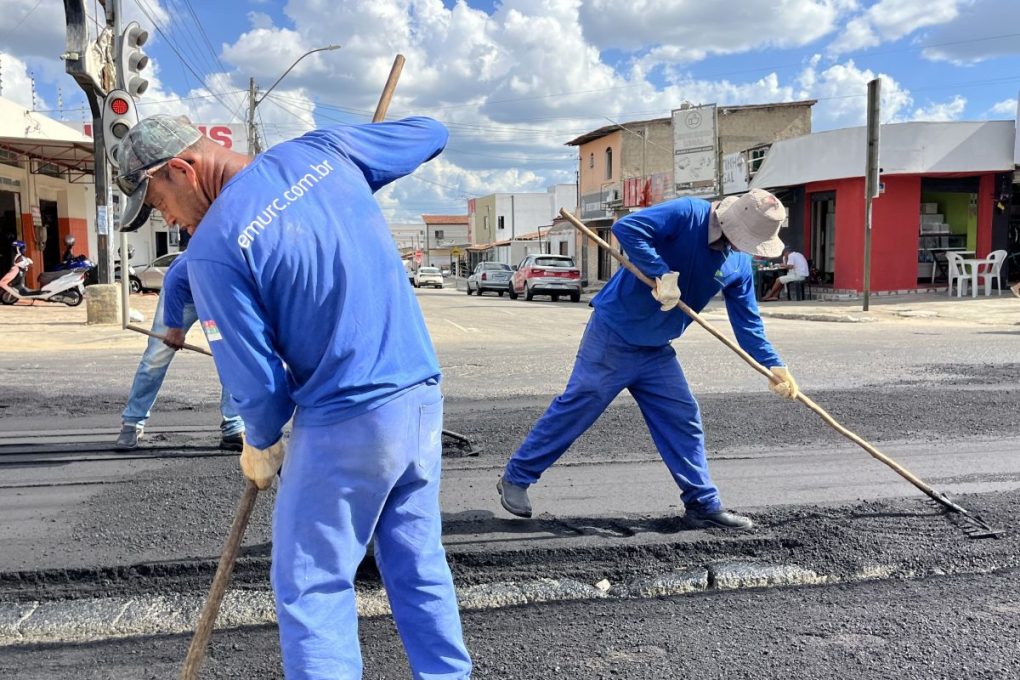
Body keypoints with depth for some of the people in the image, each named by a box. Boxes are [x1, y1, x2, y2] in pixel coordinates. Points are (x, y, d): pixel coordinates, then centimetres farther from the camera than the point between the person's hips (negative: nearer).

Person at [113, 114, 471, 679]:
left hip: (347, 425, -7)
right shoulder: (321, 151, 4)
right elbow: (430, 132, 17)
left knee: (311, 589, 10)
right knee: (419, 564, 20)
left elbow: (258, 379, -9)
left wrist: (259, 446, 11)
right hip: (423, 398, 7)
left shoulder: (213, 246, -12)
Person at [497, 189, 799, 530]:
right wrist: (663, 274, -31)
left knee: (683, 420, 5)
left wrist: (774, 365, 4)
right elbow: (626, 227, -29)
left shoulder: (738, 265, 3)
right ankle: (515, 478, 15)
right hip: (612, 336, -7)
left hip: (657, 352, 7)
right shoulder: (686, 214, -18)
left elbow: (747, 321, 11)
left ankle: (705, 505, 16)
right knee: (576, 407, 0)